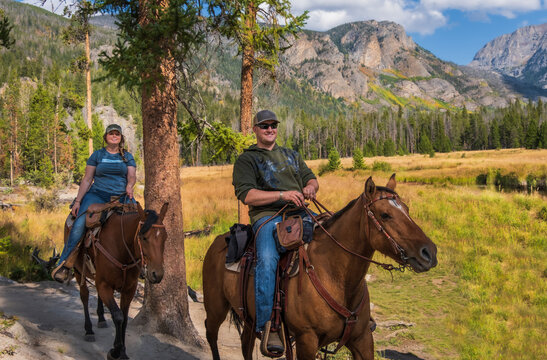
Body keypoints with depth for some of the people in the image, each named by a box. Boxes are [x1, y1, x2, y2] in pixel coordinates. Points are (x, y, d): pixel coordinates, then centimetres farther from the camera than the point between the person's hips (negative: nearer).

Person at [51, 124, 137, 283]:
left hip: (121, 197, 1)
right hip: (97, 195, -1)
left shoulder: (128, 157, 14)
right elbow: (87, 179, 7)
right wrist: (77, 201, -1)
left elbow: (132, 176, 4)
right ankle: (64, 263, -17)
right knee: (79, 225, -24)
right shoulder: (97, 155, 10)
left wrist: (129, 186, -20)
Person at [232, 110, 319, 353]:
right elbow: (247, 195, -6)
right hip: (267, 216, -5)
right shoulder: (246, 159, 8)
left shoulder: (291, 155, 27)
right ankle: (267, 326, -28)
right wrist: (283, 195, -17)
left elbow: (311, 178, 26)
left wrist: (311, 187, -1)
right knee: (268, 260, -33)